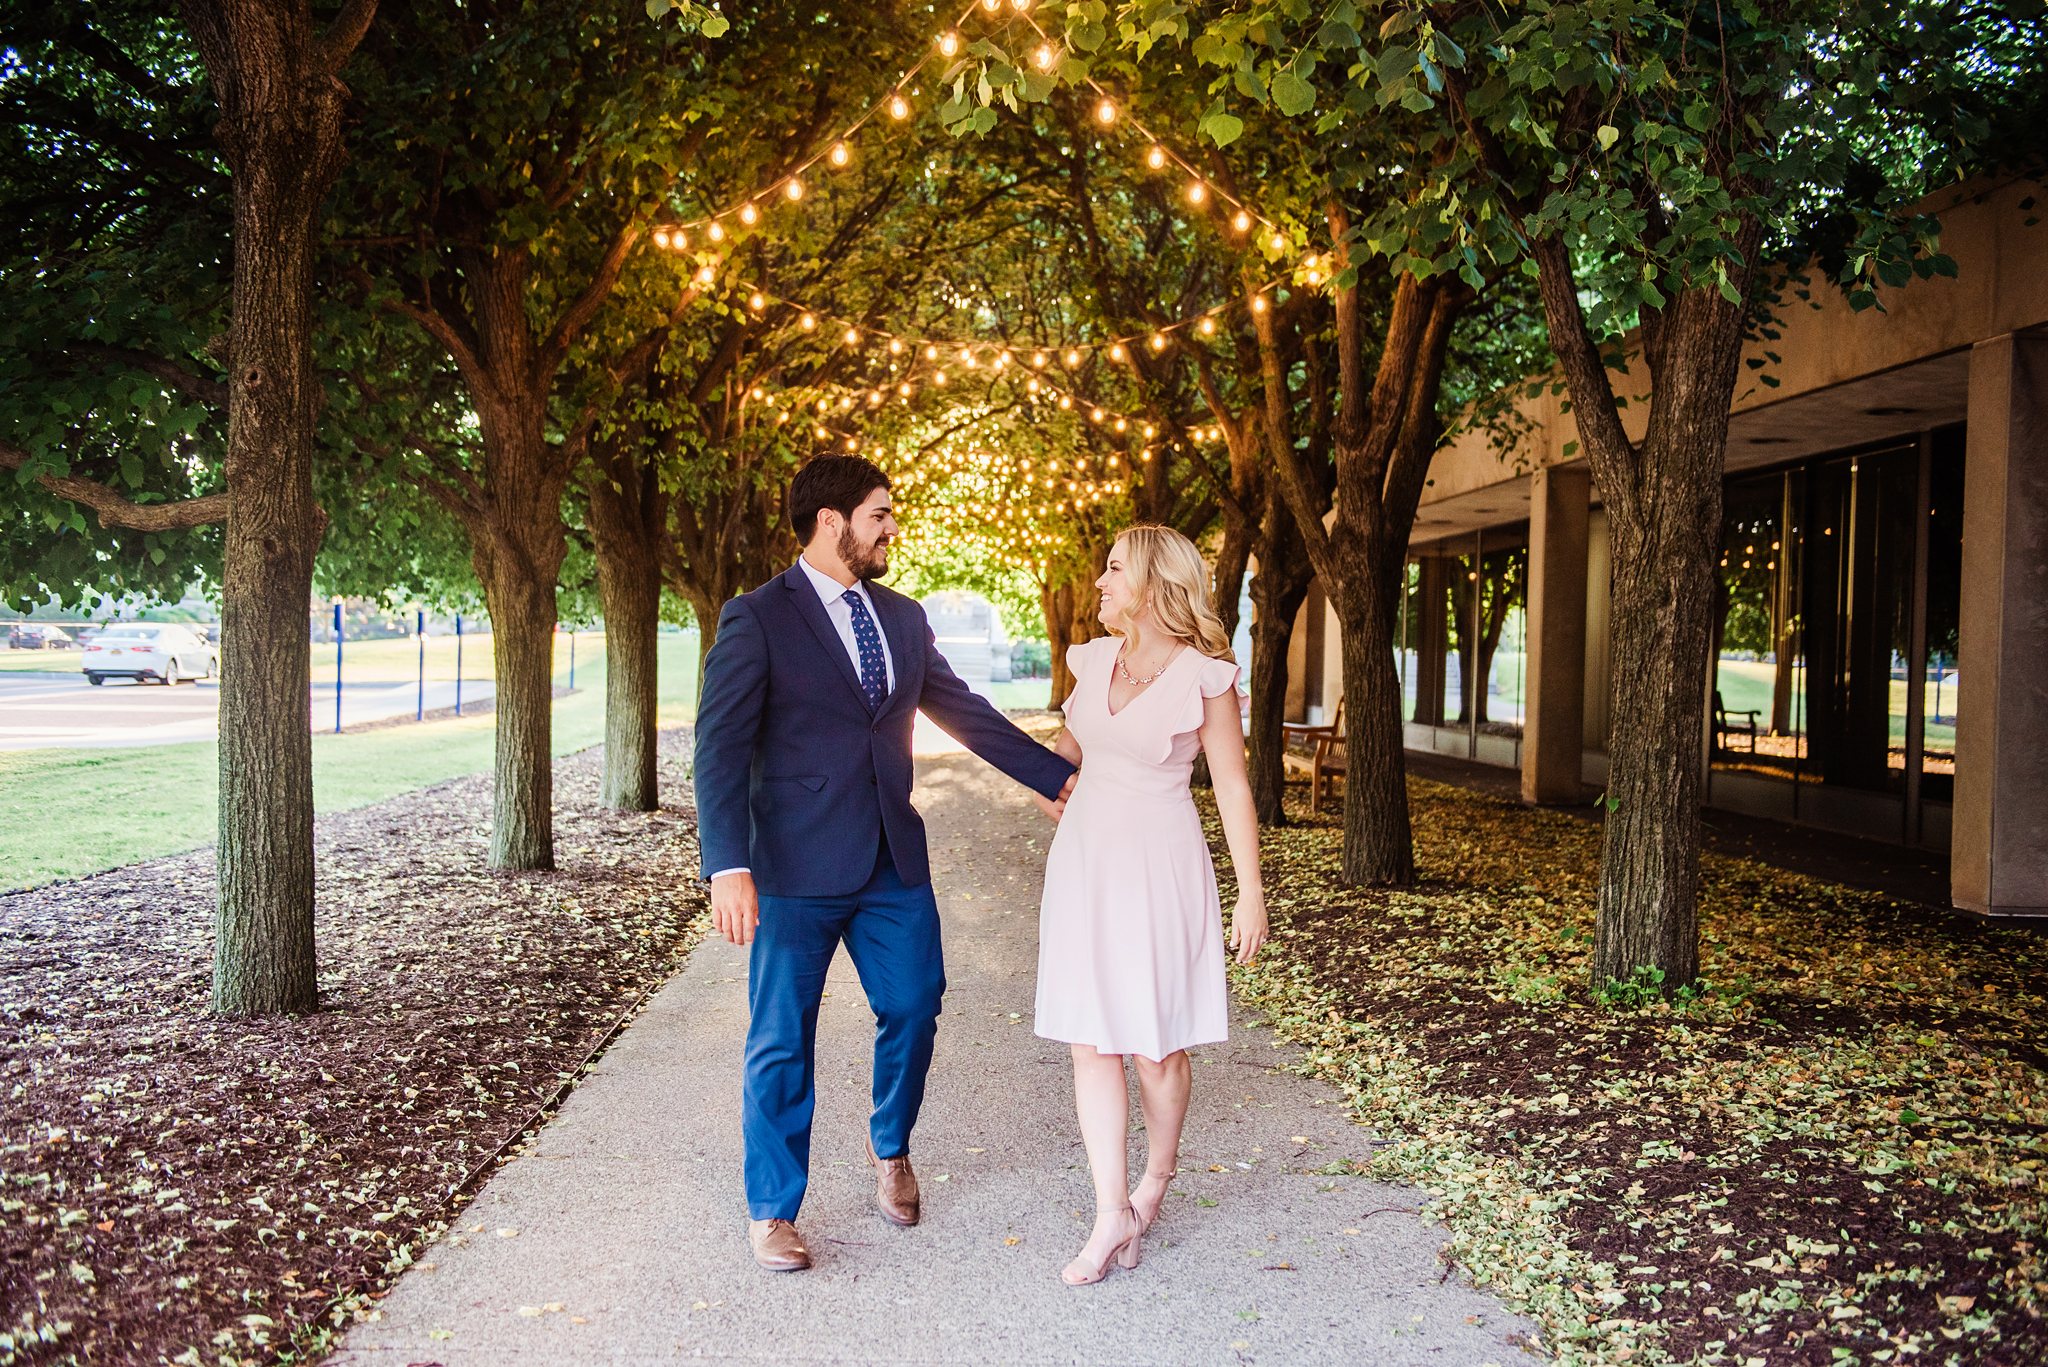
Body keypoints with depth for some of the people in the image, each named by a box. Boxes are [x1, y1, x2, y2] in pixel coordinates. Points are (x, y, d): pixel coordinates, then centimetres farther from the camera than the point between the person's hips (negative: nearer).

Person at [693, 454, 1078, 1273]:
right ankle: (772, 1210, 21)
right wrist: (729, 868, -22)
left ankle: (890, 1150, 39)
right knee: (783, 1038, 4)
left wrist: (1059, 779, 15)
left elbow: (965, 711, 17)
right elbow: (721, 747, -12)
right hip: (798, 867, -5)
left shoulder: (903, 618, 12)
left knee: (913, 1007, 11)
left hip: (895, 862, 5)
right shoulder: (757, 620, -7)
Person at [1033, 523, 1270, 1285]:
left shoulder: (1204, 677, -11)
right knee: (1090, 1038, 1)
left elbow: (1232, 787, -8)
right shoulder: (1093, 660, 4)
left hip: (1158, 867, -5)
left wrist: (1251, 891, -8)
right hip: (1084, 858, 5)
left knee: (1156, 1042, 7)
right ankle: (1112, 1216, 6)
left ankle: (1156, 1178, 32)